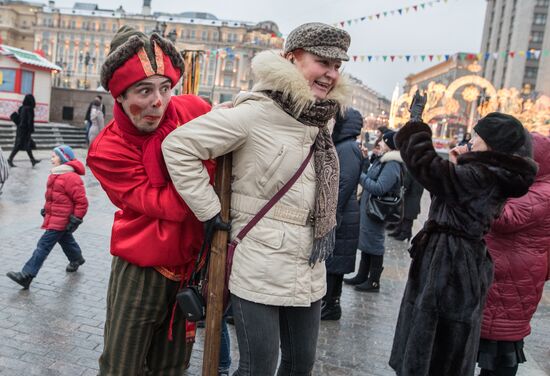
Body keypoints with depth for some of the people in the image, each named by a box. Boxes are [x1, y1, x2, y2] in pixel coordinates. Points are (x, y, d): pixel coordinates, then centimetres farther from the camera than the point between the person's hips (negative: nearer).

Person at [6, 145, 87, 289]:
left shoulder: (71, 178, -21)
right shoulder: (56, 176, 11)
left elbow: (81, 201, -21)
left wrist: (75, 220, -20)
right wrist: (46, 209, 21)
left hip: (61, 220, -10)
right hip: (54, 217, 10)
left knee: (44, 245, -10)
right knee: (66, 240, 24)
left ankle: (27, 275, -9)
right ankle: (76, 259, 45)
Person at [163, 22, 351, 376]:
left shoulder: (319, 121, 8)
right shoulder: (255, 112, -16)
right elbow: (178, 146, -17)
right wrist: (212, 213, -15)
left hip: (309, 272, 7)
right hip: (260, 269, -7)